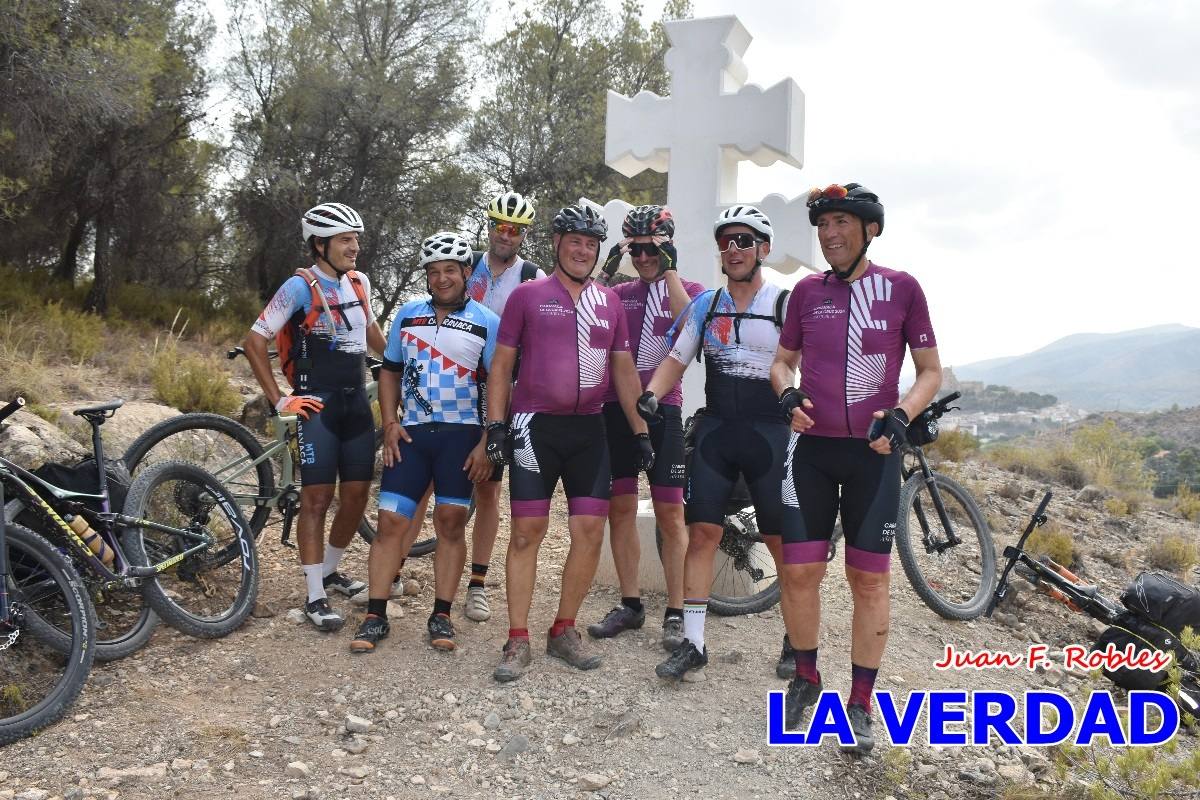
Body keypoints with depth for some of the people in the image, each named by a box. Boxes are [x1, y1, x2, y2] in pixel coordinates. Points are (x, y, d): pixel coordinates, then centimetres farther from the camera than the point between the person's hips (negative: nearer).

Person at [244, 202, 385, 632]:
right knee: (316, 499, -4)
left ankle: (329, 570, 30)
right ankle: (315, 597, 4)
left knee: (356, 496, 8)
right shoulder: (300, 287, -9)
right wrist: (279, 400, -11)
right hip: (318, 403, -6)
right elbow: (254, 341, -10)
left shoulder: (359, 283, 9)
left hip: (357, 401, 6)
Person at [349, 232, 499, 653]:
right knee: (390, 521, -1)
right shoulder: (408, 314, 10)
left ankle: (441, 615, 14)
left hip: (461, 435, -2)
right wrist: (389, 423, 1)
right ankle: (375, 617, 7)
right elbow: (389, 372, 14)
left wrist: (486, 444, -9)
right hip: (410, 433, 2)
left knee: (451, 523, 3)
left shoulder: (486, 322, 0)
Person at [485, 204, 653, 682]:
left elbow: (623, 370, 15)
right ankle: (518, 641, 7)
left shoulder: (609, 302, 11)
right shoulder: (527, 295, 2)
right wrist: (496, 423, -6)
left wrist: (640, 430, 10)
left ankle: (563, 632, 17)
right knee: (527, 533, -2)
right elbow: (501, 364, 3)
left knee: (590, 532, 1)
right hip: (535, 427, -3)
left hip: (588, 429, 3)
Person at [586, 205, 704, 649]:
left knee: (669, 513, -3)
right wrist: (607, 270, -6)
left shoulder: (688, 290, 6)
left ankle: (676, 613, 5)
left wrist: (669, 270, -14)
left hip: (661, 408, -3)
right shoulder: (619, 293, 14)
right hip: (617, 406, 4)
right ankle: (630, 604, 18)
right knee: (620, 508, 6)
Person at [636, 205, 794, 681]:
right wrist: (650, 393, -7)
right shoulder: (705, 305, 10)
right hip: (715, 431, 3)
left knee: (781, 541, 4)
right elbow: (676, 359, 11)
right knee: (702, 533, 0)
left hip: (768, 432, -3)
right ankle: (693, 642, 8)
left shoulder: (786, 303, -1)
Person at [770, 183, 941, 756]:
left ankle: (860, 703, 18)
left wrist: (900, 416, -15)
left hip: (873, 452, -2)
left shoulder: (901, 288, -1)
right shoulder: (806, 291, 5)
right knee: (799, 572, 1)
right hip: (811, 449, 2)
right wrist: (788, 394, -7)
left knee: (869, 579, 3)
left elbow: (930, 371, 3)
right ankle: (806, 676, 25)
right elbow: (783, 360, 15)